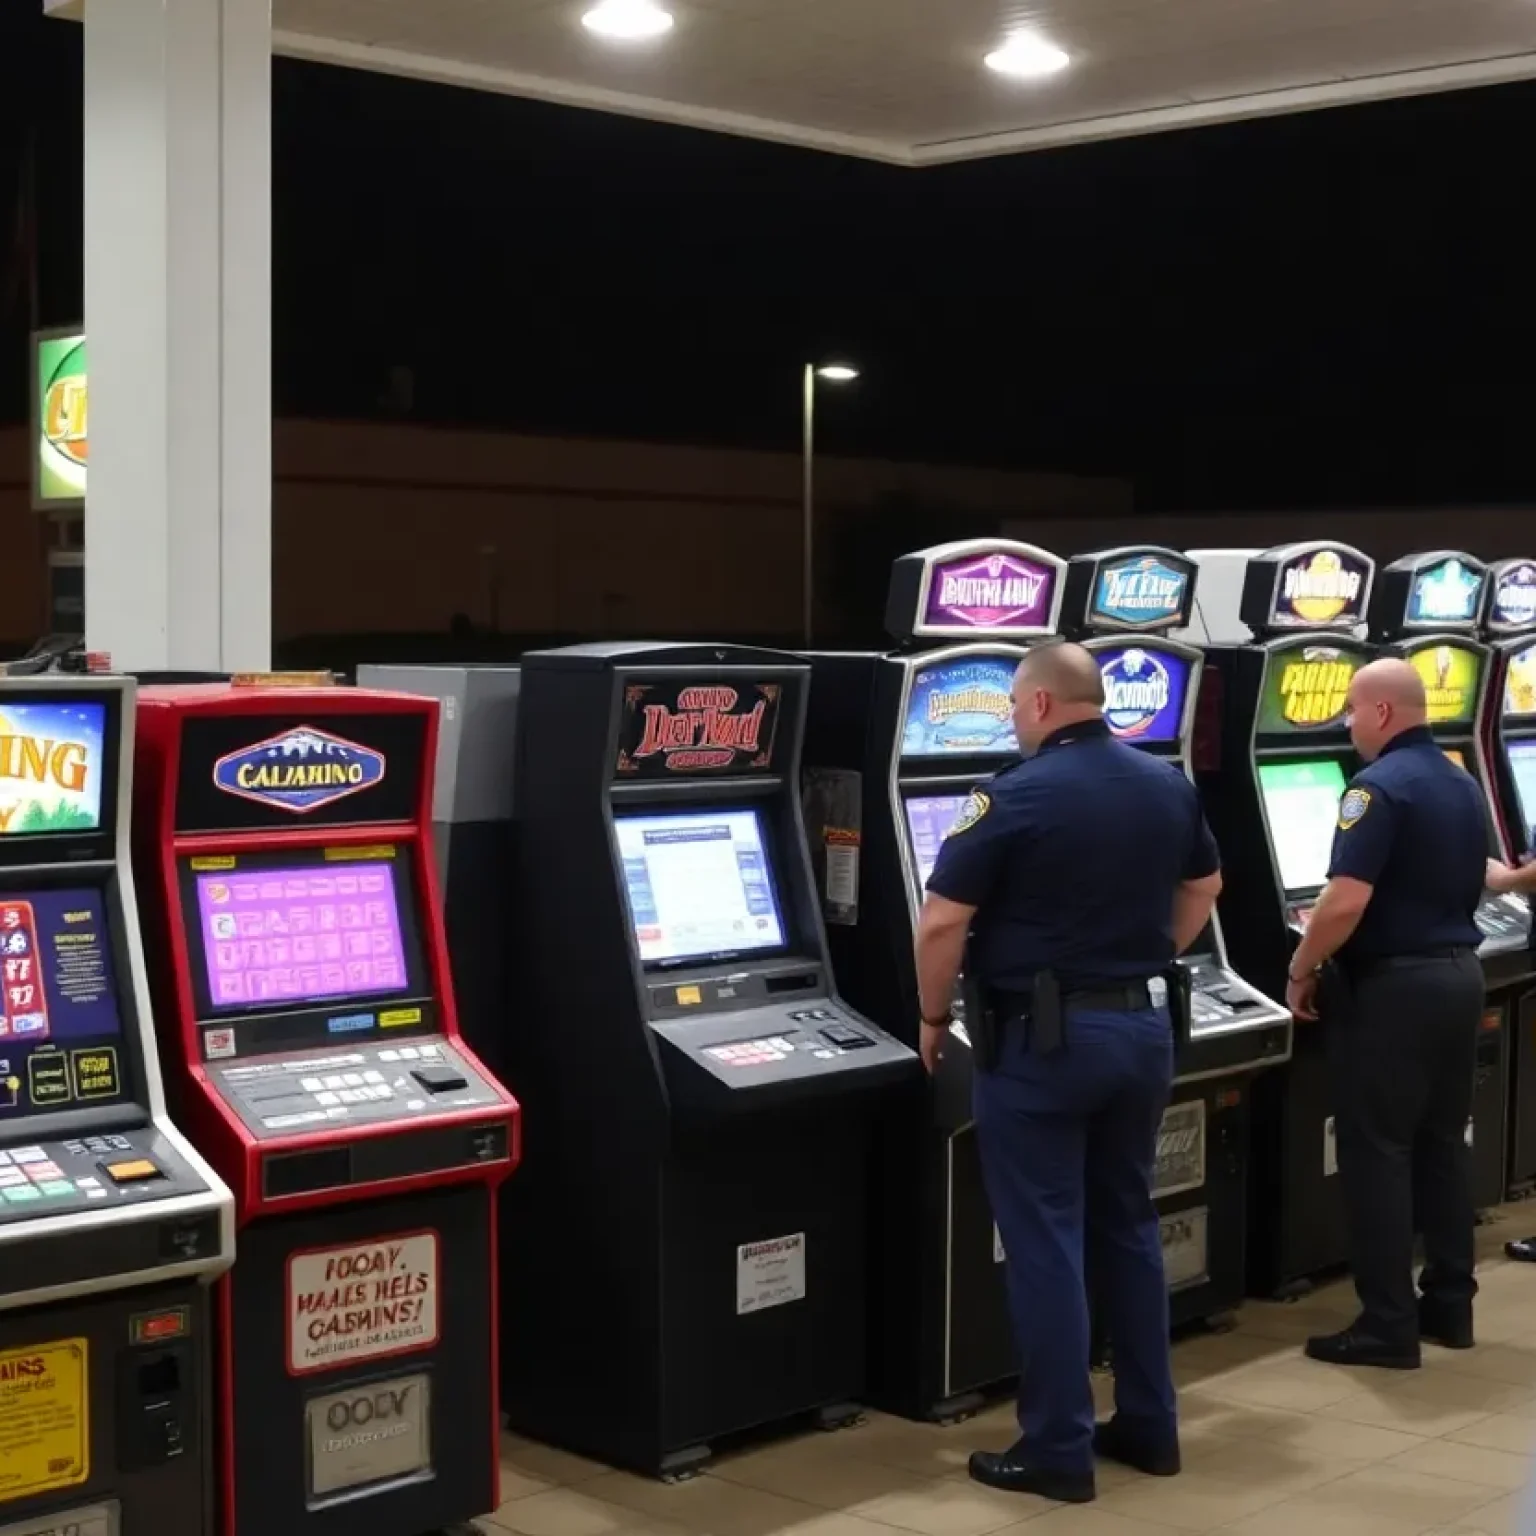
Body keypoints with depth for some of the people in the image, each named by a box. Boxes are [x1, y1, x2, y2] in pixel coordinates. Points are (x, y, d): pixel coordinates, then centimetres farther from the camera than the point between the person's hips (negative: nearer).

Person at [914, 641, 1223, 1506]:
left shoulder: (1017, 796, -14)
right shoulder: (1170, 786, 5)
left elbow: (943, 924, -15)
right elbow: (1203, 888, 21)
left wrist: (934, 1020, -1)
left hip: (1043, 1037, -6)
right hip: (1142, 1026, 6)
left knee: (1046, 1240, 0)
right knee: (1129, 1224, 16)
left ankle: (1058, 1450, 5)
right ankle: (1150, 1426, 23)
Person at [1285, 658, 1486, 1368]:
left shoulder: (1379, 786, -16)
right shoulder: (1463, 785, 12)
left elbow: (1347, 901, -24)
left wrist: (1302, 970, -11)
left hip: (1391, 985, -9)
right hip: (1458, 974, 9)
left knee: (1376, 1153, -3)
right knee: (1442, 1146, 15)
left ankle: (1388, 1325, 0)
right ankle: (1450, 1305, 21)